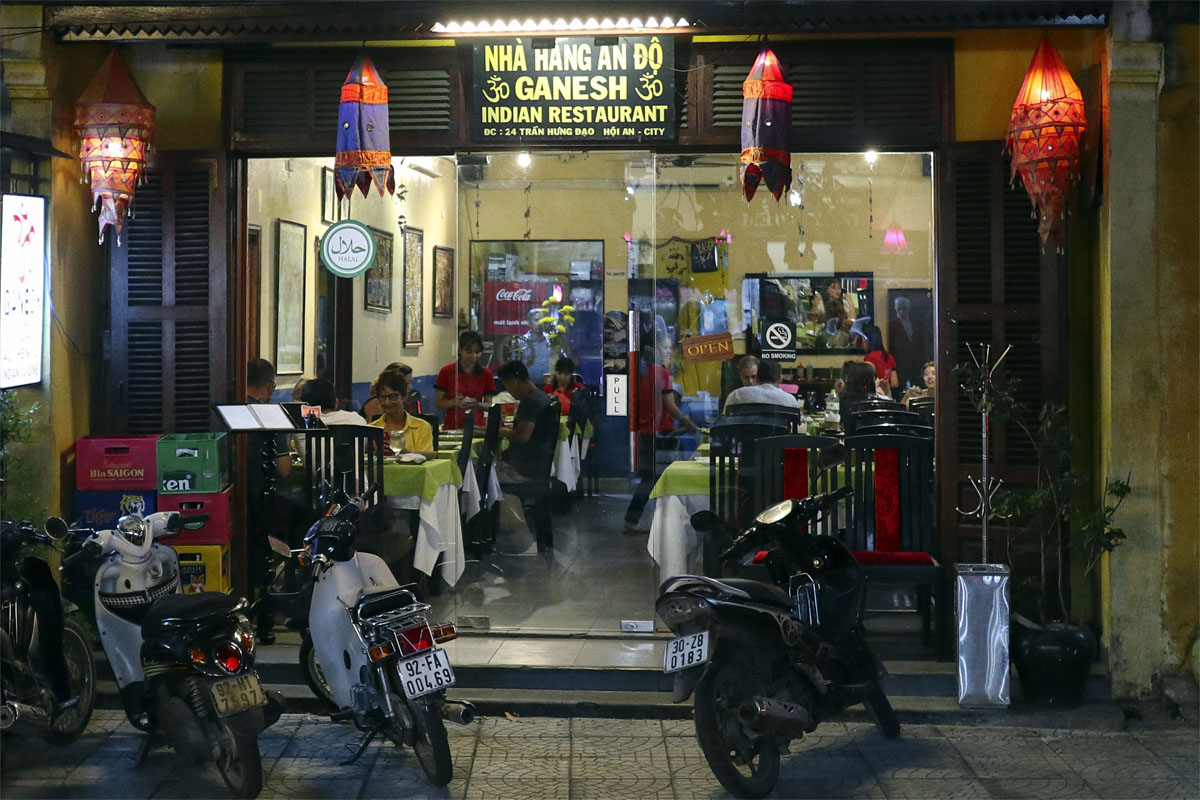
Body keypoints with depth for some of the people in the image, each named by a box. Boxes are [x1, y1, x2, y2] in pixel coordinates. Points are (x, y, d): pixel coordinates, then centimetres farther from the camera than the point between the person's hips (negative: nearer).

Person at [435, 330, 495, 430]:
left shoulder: (486, 374, 5)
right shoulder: (446, 372, 2)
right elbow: (439, 403, 4)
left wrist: (476, 404, -11)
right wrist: (455, 402, -14)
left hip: (476, 426, 1)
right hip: (452, 427, -1)